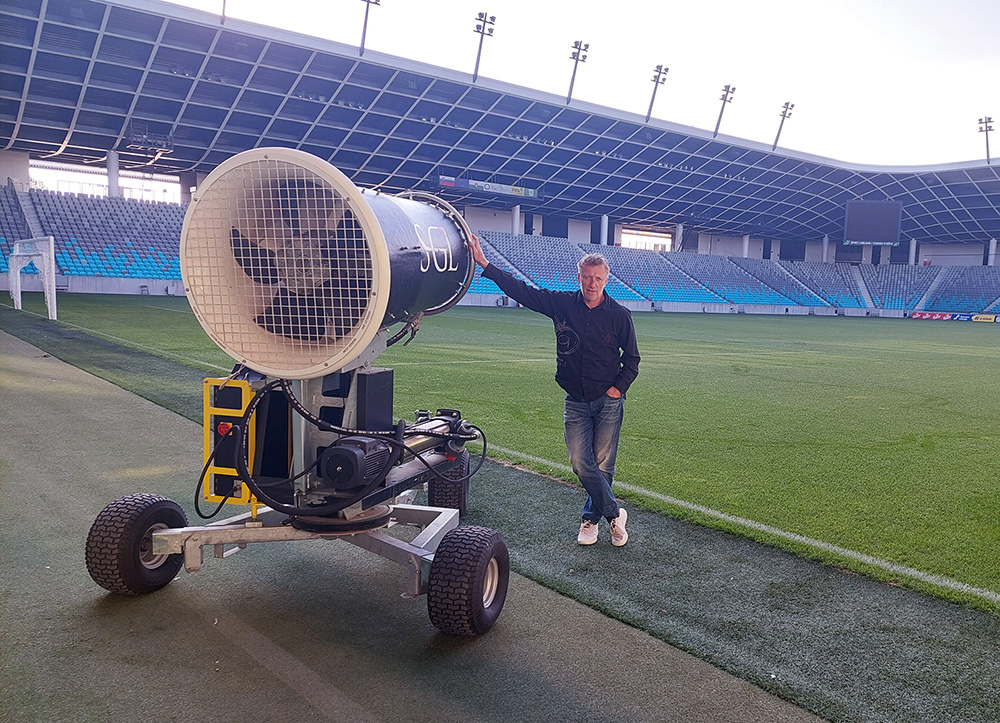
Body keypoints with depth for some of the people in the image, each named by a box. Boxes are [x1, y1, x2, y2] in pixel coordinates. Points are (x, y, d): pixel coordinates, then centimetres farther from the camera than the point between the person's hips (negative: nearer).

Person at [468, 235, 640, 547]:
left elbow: (631, 359, 8)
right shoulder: (562, 304, -1)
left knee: (602, 464, 3)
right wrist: (484, 263, -6)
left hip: (608, 401, -1)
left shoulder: (619, 315, -2)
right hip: (576, 401, 1)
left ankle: (591, 517, 24)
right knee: (581, 463, -6)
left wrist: (619, 387, -4)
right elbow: (520, 290, -1)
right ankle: (614, 513, 11)